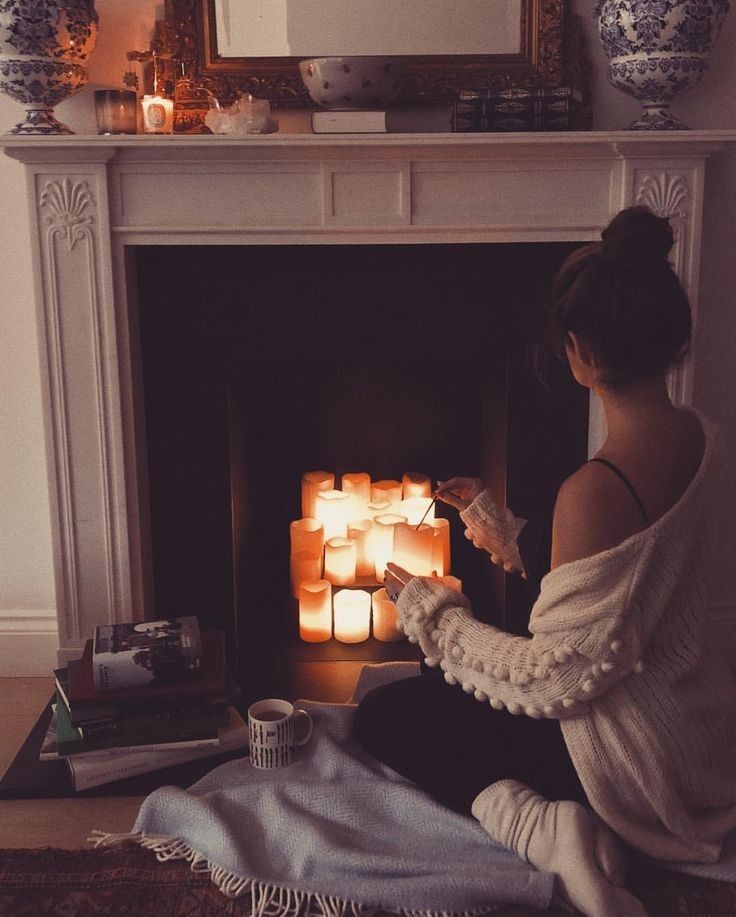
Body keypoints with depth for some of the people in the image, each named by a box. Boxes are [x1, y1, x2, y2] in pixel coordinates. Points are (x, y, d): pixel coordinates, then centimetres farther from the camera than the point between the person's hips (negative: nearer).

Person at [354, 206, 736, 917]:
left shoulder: (596, 491, -33)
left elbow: (562, 676, -24)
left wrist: (428, 610, -11)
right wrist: (497, 520, 15)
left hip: (633, 765, -9)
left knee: (384, 716, 4)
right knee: (444, 689, 26)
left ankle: (529, 819, -11)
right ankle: (552, 813, 9)